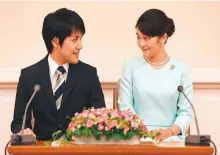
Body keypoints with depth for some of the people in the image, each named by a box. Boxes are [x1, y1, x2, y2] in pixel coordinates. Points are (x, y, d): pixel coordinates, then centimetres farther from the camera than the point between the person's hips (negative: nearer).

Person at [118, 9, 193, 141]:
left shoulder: (181, 69, 4)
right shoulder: (131, 66, 5)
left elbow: (186, 111, 3)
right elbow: (125, 106, 1)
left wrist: (171, 131, -15)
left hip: (171, 138, 1)